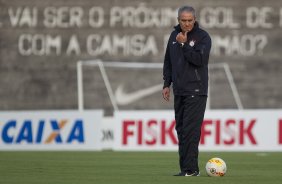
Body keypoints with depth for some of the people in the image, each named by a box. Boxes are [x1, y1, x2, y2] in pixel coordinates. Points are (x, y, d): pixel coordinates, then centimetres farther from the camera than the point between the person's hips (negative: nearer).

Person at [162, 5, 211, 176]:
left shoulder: (203, 37, -5)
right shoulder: (174, 36, 12)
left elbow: (200, 59, -18)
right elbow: (168, 62, 19)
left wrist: (184, 44, -17)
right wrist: (167, 84, 15)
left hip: (196, 91, -6)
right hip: (179, 91, 6)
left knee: (190, 130, -13)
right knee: (181, 129, 5)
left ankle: (190, 168, -15)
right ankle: (190, 168, 9)